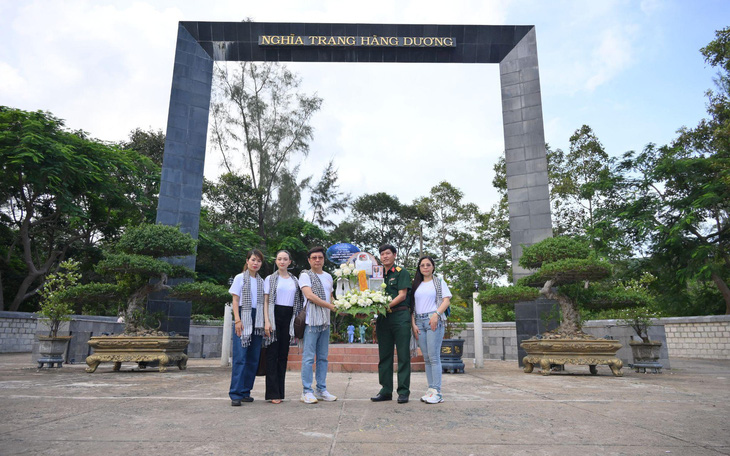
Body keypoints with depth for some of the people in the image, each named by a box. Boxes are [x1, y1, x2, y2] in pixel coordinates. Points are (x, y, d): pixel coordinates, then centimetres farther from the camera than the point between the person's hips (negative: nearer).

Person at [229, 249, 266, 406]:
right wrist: (237, 320, -11)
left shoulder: (262, 281, 14)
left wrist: (265, 322, 6)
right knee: (240, 357, -8)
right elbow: (235, 300, -1)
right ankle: (235, 394, -5)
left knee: (253, 359, 5)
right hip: (243, 318, -4)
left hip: (258, 321, 4)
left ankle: (245, 391, 14)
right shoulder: (240, 278, 3)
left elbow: (263, 303, 14)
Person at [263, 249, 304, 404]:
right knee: (272, 353, -6)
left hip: (288, 317, 3)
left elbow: (298, 301, 15)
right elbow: (266, 301, 0)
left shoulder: (294, 280, 14)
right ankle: (273, 393, -3)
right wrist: (267, 321, -11)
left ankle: (280, 391, 12)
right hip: (275, 316, -3)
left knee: (283, 354, 5)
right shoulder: (270, 279, 5)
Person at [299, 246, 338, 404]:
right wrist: (331, 306, -16)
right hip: (311, 320, -6)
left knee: (323, 357, 10)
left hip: (325, 321, 7)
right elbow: (310, 295, -14)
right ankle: (307, 391, 2)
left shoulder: (328, 277, 18)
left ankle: (321, 390, 17)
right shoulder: (305, 275, -2)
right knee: (308, 357, -5)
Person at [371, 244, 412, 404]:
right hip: (383, 318, 6)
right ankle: (386, 390, 16)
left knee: (403, 355, -1)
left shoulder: (402, 272, 1)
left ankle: (403, 391, 5)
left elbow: (402, 295, -8)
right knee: (384, 355, 8)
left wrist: (387, 305, -19)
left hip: (400, 316, -5)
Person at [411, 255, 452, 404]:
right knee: (426, 358, 5)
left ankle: (437, 392, -9)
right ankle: (430, 389, 9)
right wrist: (413, 324, 3)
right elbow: (412, 306, 15)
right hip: (419, 321, 4)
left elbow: (447, 300, -2)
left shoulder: (439, 282, 9)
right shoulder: (417, 285, 19)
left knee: (434, 357, -11)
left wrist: (436, 315, -16)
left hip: (434, 321, -4)